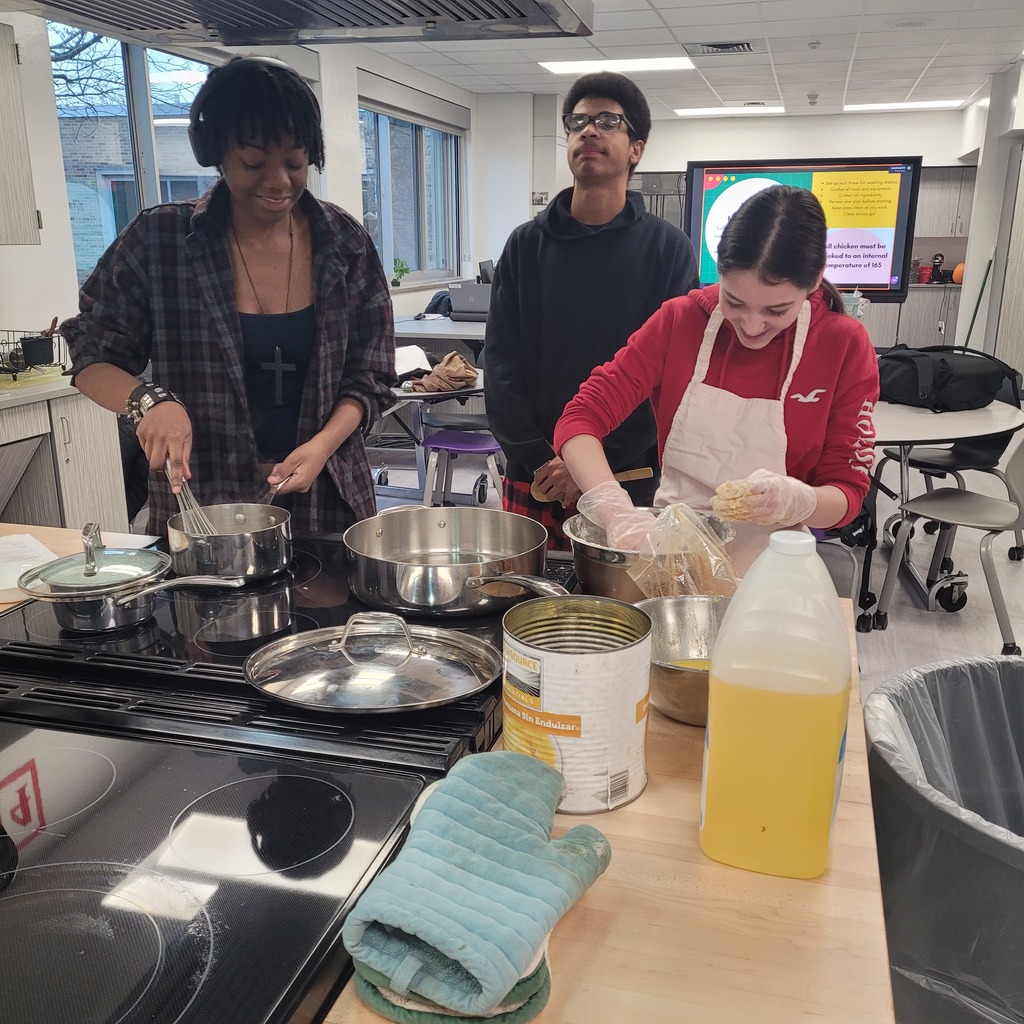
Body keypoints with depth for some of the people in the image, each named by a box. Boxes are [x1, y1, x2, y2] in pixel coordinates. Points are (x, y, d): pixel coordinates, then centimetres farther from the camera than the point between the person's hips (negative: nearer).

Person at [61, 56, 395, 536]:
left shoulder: (346, 244, -3)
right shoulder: (156, 240, -7)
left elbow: (369, 378, 0)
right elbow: (91, 357, 0)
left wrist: (322, 445, -17)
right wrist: (147, 400, -21)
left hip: (327, 504, 1)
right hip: (200, 510, -1)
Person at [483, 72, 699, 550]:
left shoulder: (668, 247, 1)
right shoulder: (526, 244, 7)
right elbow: (501, 366, 2)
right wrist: (538, 459, -9)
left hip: (632, 480, -1)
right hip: (532, 481, 2)